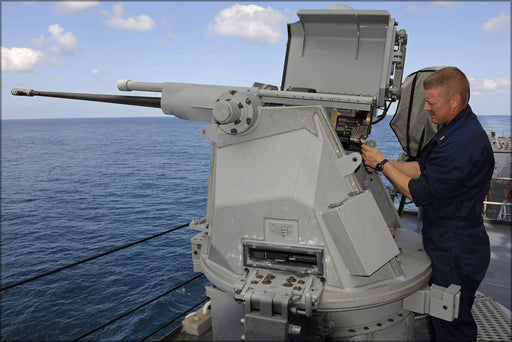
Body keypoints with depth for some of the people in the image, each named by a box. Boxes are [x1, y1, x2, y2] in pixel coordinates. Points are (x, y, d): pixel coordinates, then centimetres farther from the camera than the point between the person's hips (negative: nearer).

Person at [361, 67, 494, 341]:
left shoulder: (464, 142, -26)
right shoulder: (454, 130, 9)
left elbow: (419, 192, -24)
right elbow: (424, 167, 15)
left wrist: (382, 164, -13)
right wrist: (380, 163, 5)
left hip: (455, 252, -10)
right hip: (449, 246, 10)